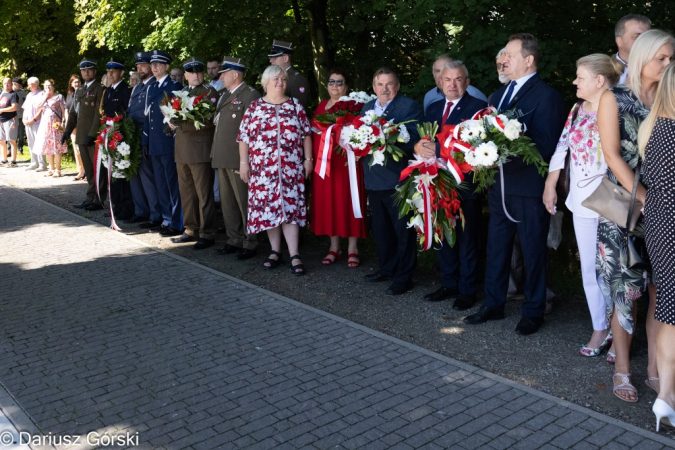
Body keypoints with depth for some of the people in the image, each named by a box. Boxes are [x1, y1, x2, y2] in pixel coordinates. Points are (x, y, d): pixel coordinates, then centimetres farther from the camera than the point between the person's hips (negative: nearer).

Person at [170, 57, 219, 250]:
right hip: (182, 150, 7)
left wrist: (183, 123, -23)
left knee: (204, 194, -4)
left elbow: (209, 120, -14)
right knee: (186, 193, 14)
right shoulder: (182, 92, 18)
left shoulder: (210, 91, -4)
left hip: (200, 149, -7)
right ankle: (191, 230, 24)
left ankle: (207, 234, 2)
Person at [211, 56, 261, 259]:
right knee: (227, 202, 12)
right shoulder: (224, 95, 19)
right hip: (222, 158, 9)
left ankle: (250, 244, 7)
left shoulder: (250, 95, -8)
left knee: (244, 202, -2)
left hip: (238, 159, -9)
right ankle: (234, 240, 22)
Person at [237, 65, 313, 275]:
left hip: (291, 168, -1)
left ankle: (294, 256, -5)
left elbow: (306, 134, 8)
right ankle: (275, 252, 17)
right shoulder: (254, 107, 6)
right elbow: (244, 137, 4)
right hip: (263, 168, 1)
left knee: (290, 207, -5)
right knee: (268, 208, 4)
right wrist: (244, 163, -2)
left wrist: (308, 159, 2)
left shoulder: (295, 105, 7)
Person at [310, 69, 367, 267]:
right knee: (328, 202, 7)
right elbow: (314, 133, 17)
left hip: (346, 161, -6)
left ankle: (352, 249, 7)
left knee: (348, 201, -1)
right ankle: (334, 247, 18)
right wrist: (315, 157, 9)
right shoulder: (321, 106, 16)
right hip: (324, 162, 6)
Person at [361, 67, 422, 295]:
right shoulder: (367, 107, 14)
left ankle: (403, 277, 14)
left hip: (398, 180, -7)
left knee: (403, 231, 3)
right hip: (374, 180, 7)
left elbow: (414, 140, -16)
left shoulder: (410, 106, -7)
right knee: (381, 229, 19)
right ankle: (386, 269, 34)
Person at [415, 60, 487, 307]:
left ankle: (468, 290, 18)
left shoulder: (477, 107, -7)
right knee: (443, 237, 15)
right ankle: (449, 284, 30)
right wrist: (419, 146, -14)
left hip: (466, 184, -6)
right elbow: (422, 139, 10)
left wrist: (436, 149, -23)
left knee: (467, 239, 5)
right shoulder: (433, 108, 15)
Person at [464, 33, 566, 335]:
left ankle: (533, 312, 22)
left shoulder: (546, 96, -10)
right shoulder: (499, 95, 13)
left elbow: (546, 146, -17)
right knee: (496, 248, 15)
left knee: (533, 252, 7)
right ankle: (493, 305, 29)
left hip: (529, 189, -7)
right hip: (500, 187, 7)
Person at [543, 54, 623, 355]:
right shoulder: (577, 110, 10)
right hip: (581, 200, 6)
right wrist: (550, 185, 9)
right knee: (590, 269, 10)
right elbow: (562, 148, 12)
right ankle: (601, 330, 22)